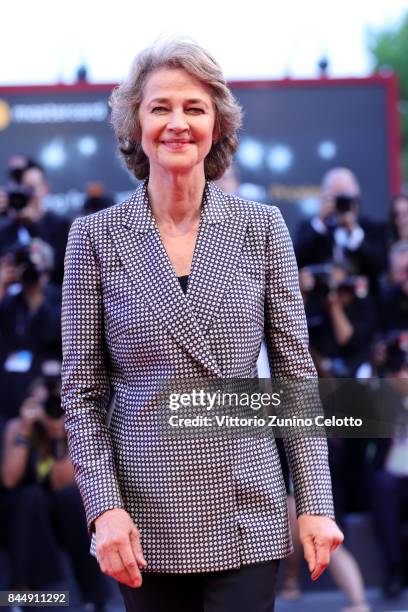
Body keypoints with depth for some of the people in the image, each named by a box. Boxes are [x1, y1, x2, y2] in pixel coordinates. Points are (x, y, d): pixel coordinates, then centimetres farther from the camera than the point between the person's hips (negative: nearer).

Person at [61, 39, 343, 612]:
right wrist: (104, 506, -9)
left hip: (246, 513, 0)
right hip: (146, 518, 0)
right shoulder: (96, 237, 1)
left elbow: (296, 374, 4)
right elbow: (82, 391, 2)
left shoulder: (262, 227, 3)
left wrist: (315, 503, -2)